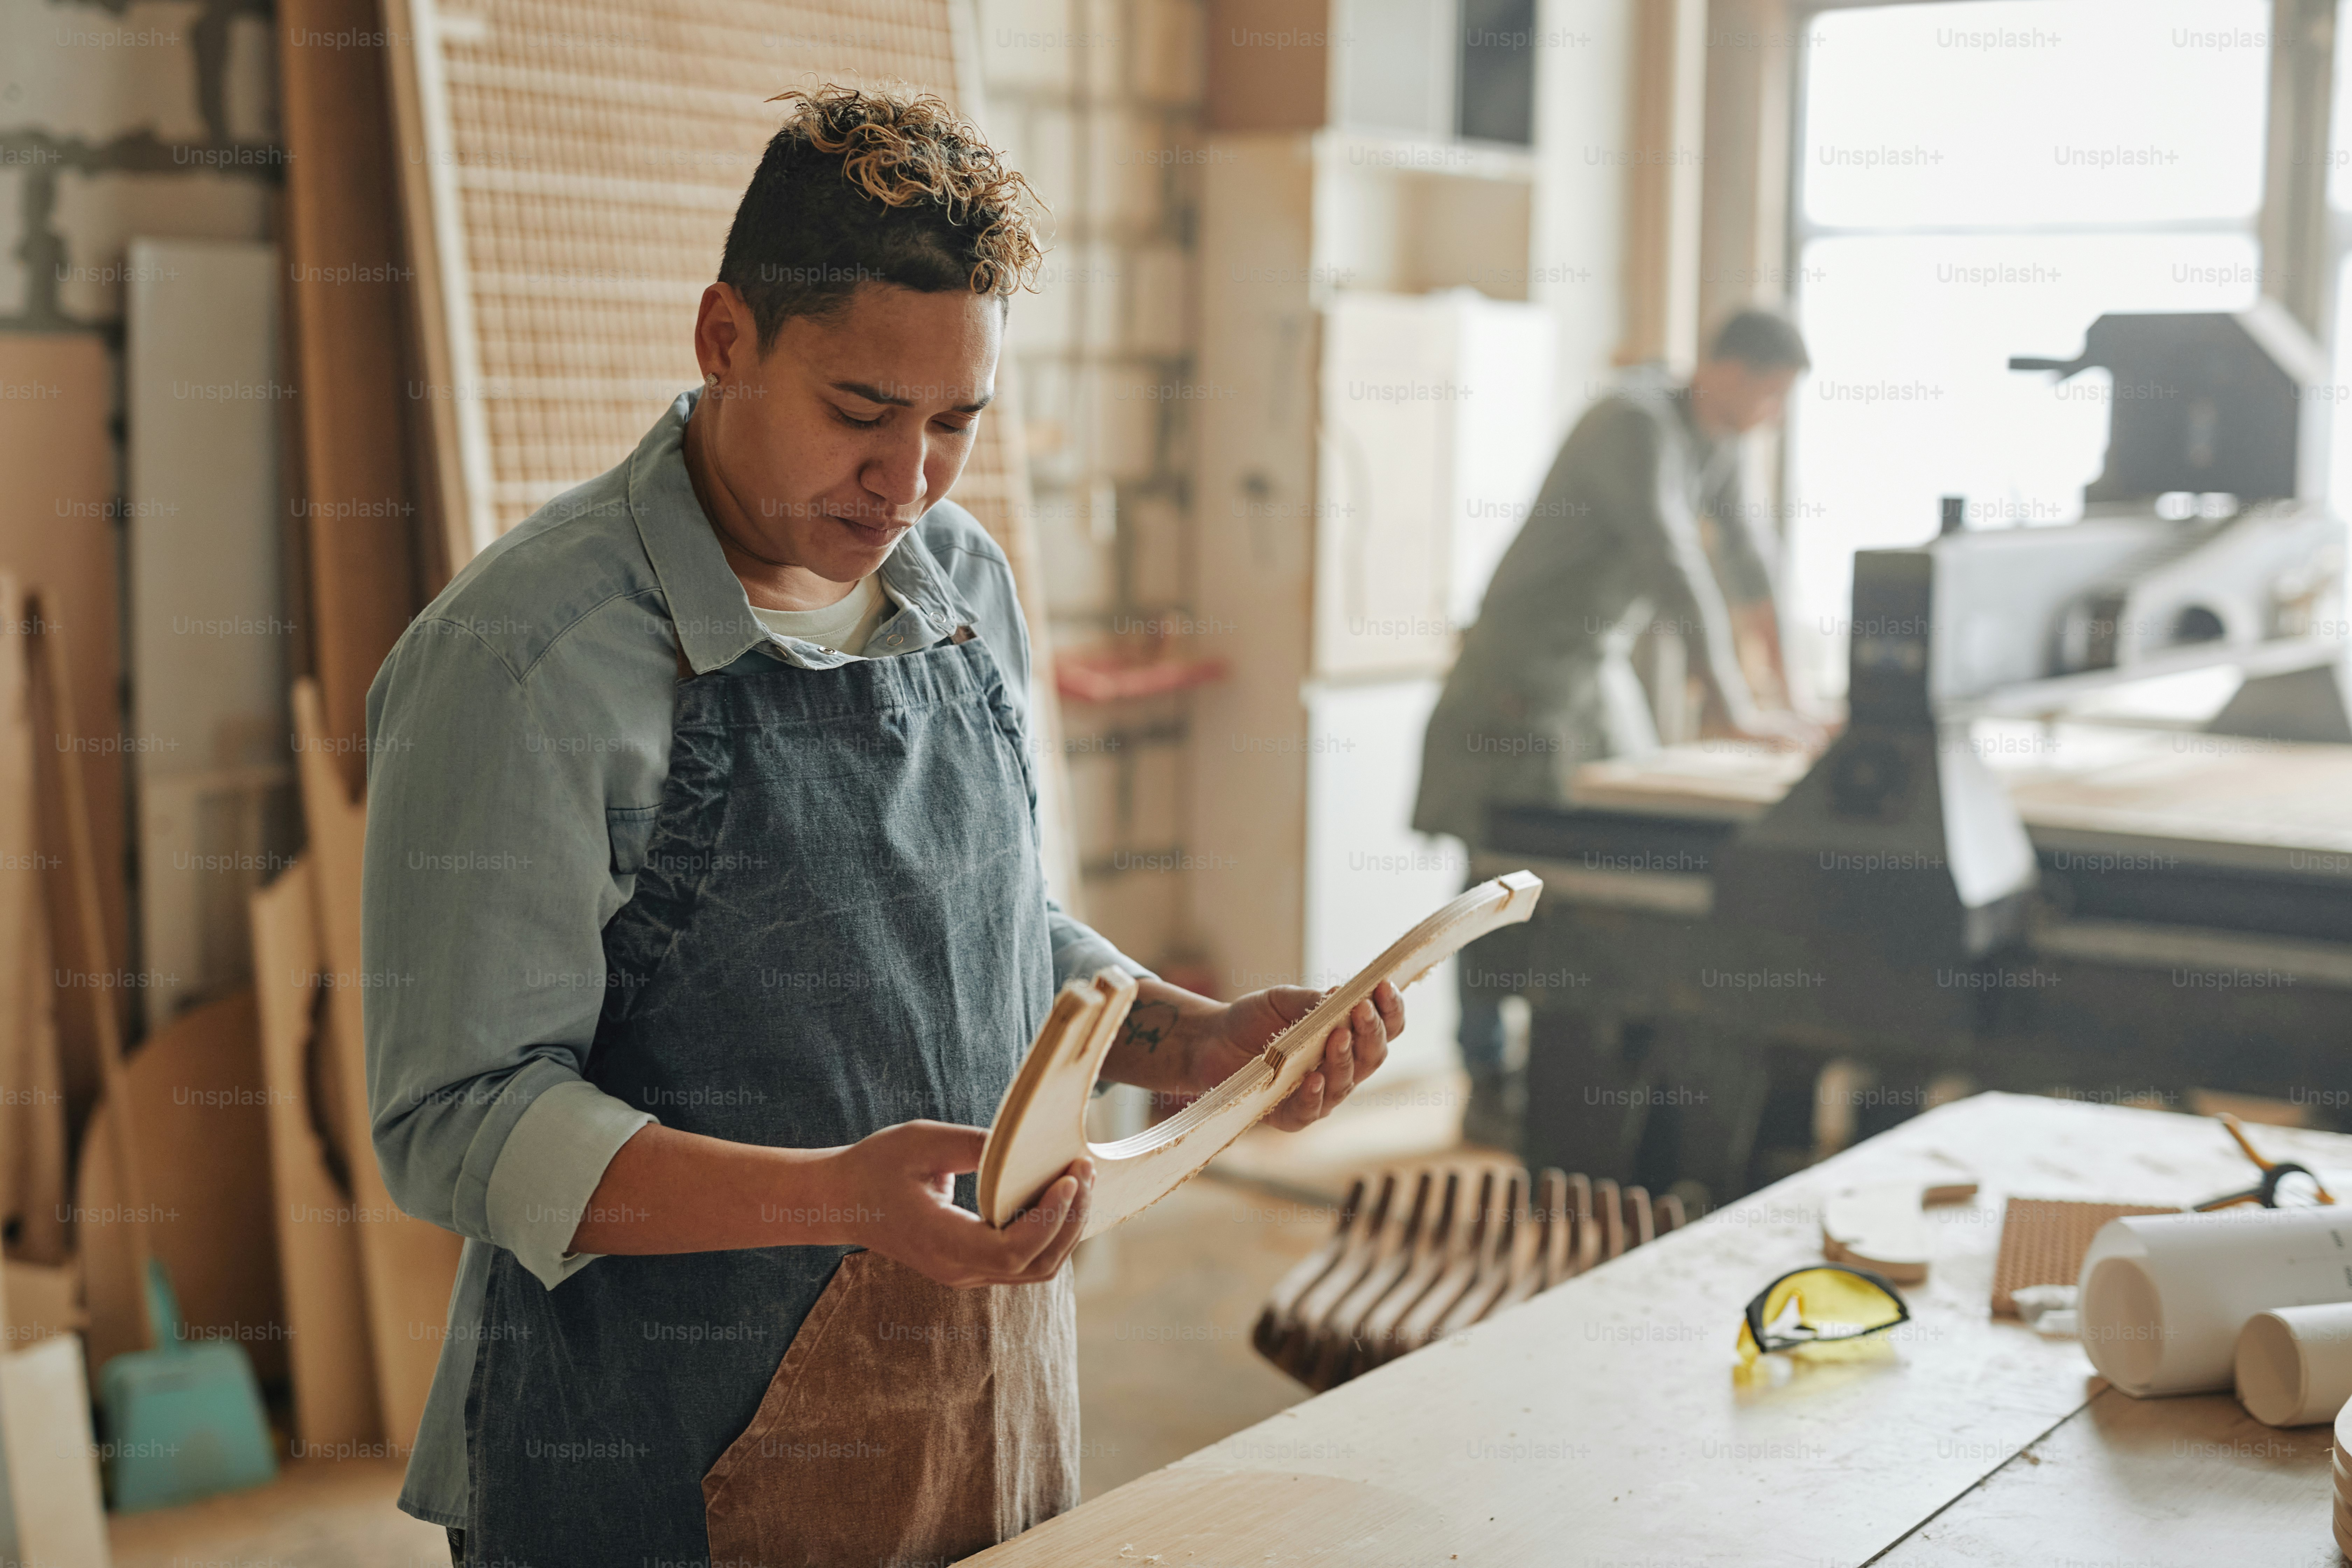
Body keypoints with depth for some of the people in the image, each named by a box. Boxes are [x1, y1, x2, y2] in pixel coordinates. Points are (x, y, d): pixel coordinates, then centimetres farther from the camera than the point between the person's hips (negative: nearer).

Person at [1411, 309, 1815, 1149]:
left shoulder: (1715, 445, 9)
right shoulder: (1636, 426, -21)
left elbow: (1747, 564, 12)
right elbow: (1672, 565, -28)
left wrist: (1780, 695, 8)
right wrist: (1728, 700, -28)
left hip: (1599, 675, 9)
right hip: (1523, 674, -9)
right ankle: (1488, 1090, 2)